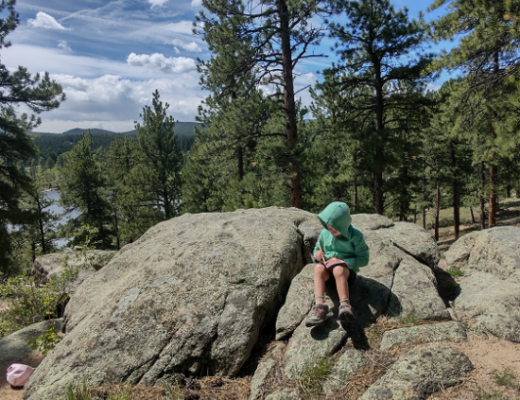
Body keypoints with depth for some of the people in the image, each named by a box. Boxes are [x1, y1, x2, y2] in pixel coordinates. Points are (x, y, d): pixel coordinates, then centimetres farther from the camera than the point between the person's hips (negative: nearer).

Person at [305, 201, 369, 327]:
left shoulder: (355, 235, -11)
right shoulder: (325, 233, 0)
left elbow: (364, 259, -11)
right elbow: (317, 249, 16)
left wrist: (342, 261, -22)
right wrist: (317, 254, -10)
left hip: (347, 269, -3)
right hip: (327, 266, 3)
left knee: (338, 269, -39)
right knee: (318, 268, -32)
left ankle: (345, 305, -44)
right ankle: (319, 305, -45)